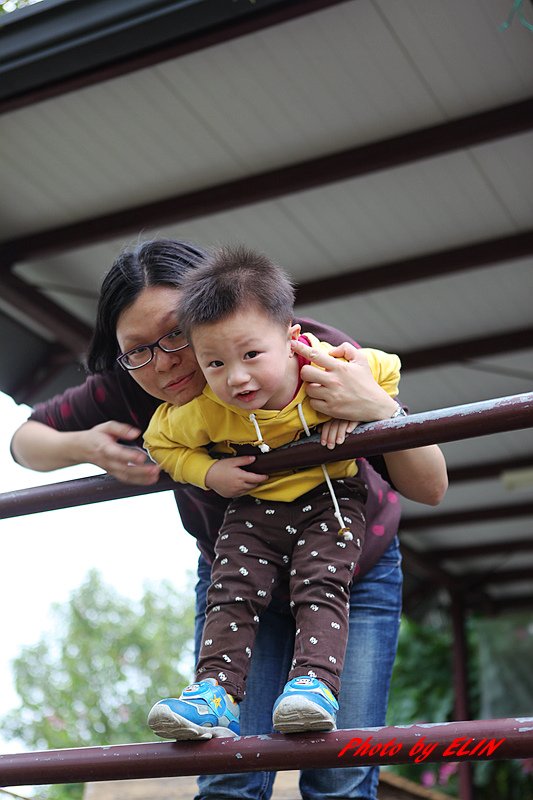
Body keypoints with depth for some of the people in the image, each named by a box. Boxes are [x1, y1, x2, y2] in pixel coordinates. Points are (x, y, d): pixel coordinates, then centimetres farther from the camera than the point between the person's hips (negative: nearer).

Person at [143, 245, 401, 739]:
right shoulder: (205, 411, -21)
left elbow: (387, 371, -4)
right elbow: (160, 440, -2)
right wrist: (209, 472, -16)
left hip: (329, 499, -1)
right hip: (254, 508, 2)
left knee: (320, 586, -19)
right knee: (231, 592, -10)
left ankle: (316, 682, -22)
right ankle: (216, 690, -12)